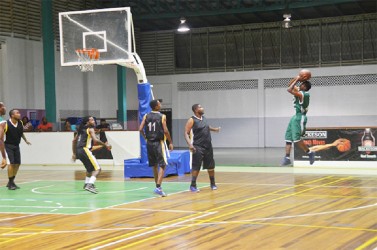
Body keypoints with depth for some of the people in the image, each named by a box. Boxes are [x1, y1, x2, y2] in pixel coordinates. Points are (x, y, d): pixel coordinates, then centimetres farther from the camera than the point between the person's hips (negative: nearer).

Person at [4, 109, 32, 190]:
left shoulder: (20, 123, -1)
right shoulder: (7, 124, -19)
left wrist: (25, 140, 23)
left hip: (16, 145, 6)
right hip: (8, 146, -6)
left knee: (17, 163, 6)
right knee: (11, 163, -13)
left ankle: (11, 182, 21)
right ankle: (10, 184, -3)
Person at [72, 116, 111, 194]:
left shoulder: (81, 129, 22)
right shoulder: (90, 129, -3)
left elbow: (74, 140, 27)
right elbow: (95, 140, -18)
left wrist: (74, 153, 31)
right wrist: (105, 145, -8)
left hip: (78, 151, 9)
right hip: (85, 150, -9)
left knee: (90, 168, 31)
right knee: (97, 169, -12)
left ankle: (87, 184, 38)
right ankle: (90, 185, -29)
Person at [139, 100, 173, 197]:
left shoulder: (146, 116, 4)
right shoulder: (162, 116, -8)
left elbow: (140, 129, -3)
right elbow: (165, 131, -13)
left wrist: (146, 137, 13)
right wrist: (170, 142, -4)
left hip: (150, 143, 5)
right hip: (159, 143, -5)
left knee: (154, 165, 17)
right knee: (162, 166, -5)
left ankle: (158, 186, 28)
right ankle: (158, 187, -17)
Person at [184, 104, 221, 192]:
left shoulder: (204, 118, 10)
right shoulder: (192, 120, -11)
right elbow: (186, 133, -16)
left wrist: (214, 129, 42)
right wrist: (190, 144, -29)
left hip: (208, 146, 7)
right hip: (198, 147, -7)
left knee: (210, 166, 13)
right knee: (196, 167, -8)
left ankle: (213, 184, 26)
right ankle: (193, 185, -1)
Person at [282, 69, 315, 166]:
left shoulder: (303, 94, -18)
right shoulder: (300, 92, 10)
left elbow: (289, 90, -26)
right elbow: (290, 85, 19)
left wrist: (297, 80, -17)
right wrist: (297, 78, 4)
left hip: (300, 118, -10)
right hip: (296, 117, 10)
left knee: (296, 138, -12)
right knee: (288, 138, 3)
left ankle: (310, 152, 6)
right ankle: (287, 158, 2)